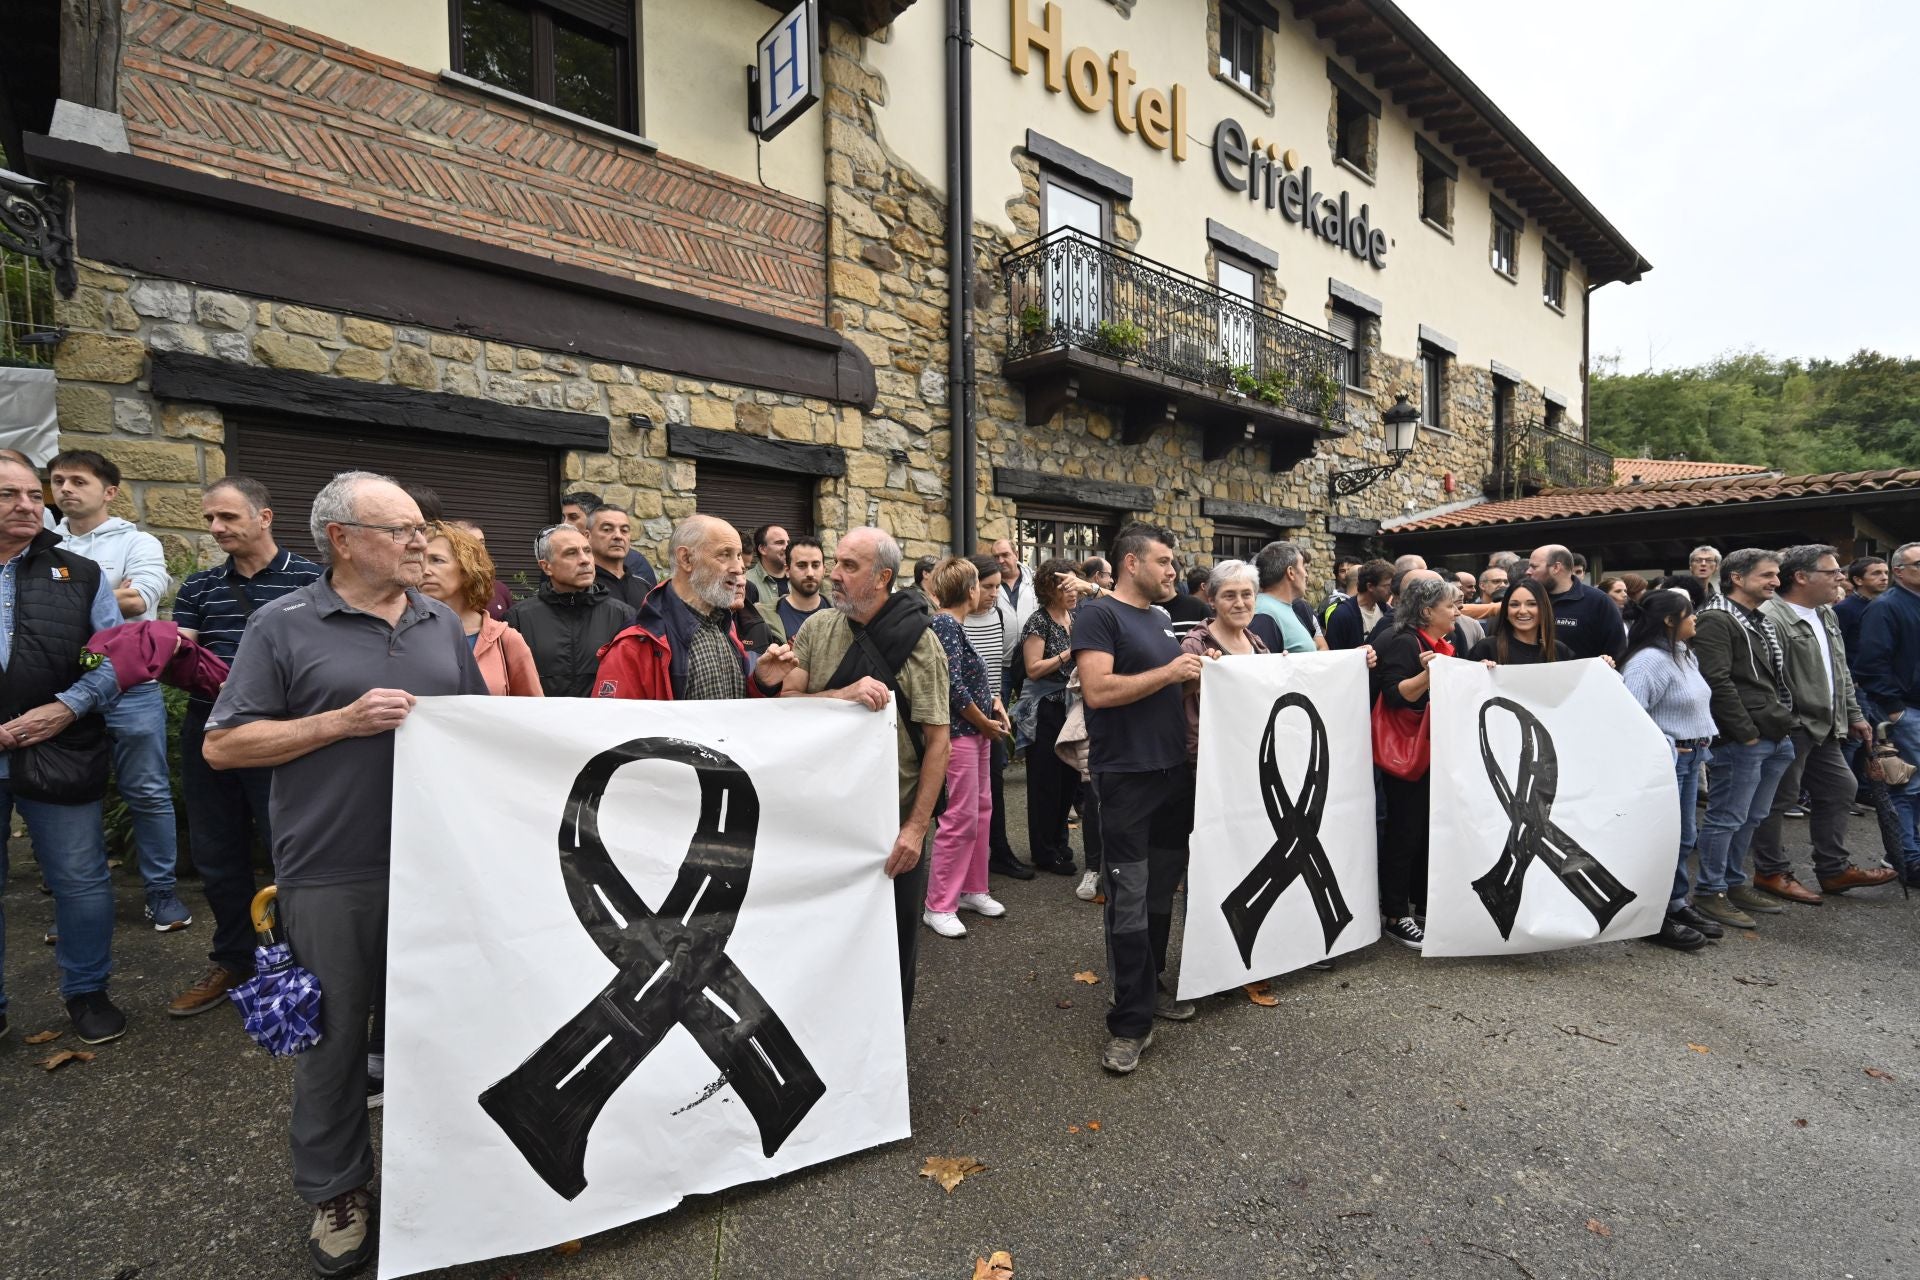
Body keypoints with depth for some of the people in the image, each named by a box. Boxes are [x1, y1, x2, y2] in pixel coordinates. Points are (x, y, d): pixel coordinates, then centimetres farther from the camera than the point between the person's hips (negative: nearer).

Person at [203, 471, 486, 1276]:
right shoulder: (285, 625, -4)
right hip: (332, 874, -3)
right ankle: (337, 1188, 34)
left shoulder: (442, 624, 8)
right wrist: (343, 721, -17)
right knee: (336, 1034, 12)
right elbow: (224, 744, -6)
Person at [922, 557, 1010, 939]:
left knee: (981, 810, 16)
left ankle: (972, 890, 29)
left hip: (977, 731, 10)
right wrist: (984, 722, -11)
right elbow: (952, 685, -22)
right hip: (958, 732, -10)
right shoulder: (946, 624, -16)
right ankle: (938, 906, 8)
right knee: (960, 817, -5)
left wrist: (994, 702, 2)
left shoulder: (953, 624, 13)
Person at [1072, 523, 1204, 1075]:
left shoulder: (1162, 619, 16)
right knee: (1130, 899, -2)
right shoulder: (1098, 614, -10)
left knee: (1161, 889, 18)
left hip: (1173, 770, 8)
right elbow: (1098, 690, -23)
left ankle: (1150, 986, 35)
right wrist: (1169, 672, -18)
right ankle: (1132, 1021, 9)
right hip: (1126, 777, -8)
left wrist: (1198, 672, 4)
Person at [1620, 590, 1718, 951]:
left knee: (1685, 837, 17)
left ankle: (1677, 905, 30)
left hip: (1689, 758, 10)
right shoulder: (1649, 660, -19)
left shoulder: (1686, 655, 12)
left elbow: (1696, 705, 22)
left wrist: (1699, 746, 14)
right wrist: (1664, 749, -19)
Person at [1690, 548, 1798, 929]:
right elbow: (1717, 682, -19)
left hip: (1775, 737, 10)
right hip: (1742, 740, -10)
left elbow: (1778, 678, 24)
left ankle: (1733, 884, 26)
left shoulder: (1761, 621, 19)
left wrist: (1786, 723, 14)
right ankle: (1709, 892, 5)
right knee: (1727, 818, -4)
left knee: (1750, 817, 16)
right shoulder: (1716, 620, -12)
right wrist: (1745, 732, -17)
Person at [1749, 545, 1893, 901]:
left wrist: (1853, 714, 20)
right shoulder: (1771, 619, -21)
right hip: (1790, 728, -10)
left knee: (1840, 789, 17)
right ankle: (1770, 872, 13)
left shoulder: (1827, 615, 14)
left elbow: (1841, 672, 22)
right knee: (1779, 799, -1)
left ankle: (1834, 870, 30)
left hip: (1824, 727, 10)